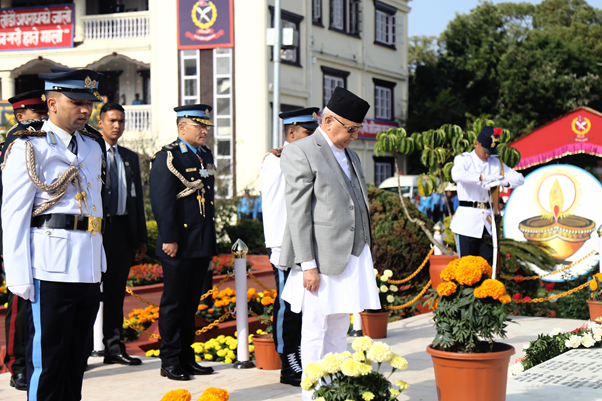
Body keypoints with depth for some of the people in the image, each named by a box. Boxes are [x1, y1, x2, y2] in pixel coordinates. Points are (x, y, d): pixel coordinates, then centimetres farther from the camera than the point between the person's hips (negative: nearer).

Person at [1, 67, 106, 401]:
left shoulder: (93, 146, 16)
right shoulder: (28, 146, -5)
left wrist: (99, 262, 16)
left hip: (88, 268, 7)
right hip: (49, 267, -7)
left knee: (77, 357, 12)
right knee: (46, 358, -3)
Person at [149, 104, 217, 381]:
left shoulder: (206, 155, 16)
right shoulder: (167, 158, -9)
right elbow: (162, 202, -14)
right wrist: (169, 239, -19)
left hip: (202, 244, 8)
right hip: (179, 246, -7)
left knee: (191, 303, 13)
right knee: (174, 304, 1)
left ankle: (187, 358, 20)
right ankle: (170, 361, 8)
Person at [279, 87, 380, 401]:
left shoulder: (350, 155, 18)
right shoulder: (299, 153, -7)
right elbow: (297, 212, -12)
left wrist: (363, 259, 17)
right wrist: (308, 265, -17)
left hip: (353, 257, 8)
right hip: (322, 260, -8)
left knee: (339, 332, 13)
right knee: (315, 334, -2)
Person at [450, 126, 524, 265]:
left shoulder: (497, 163, 16)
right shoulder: (463, 159, 2)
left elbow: (519, 178, 10)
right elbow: (457, 175, -21)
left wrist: (503, 182, -12)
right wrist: (483, 177, -33)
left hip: (488, 221, 4)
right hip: (467, 221, -4)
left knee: (489, 264, 3)